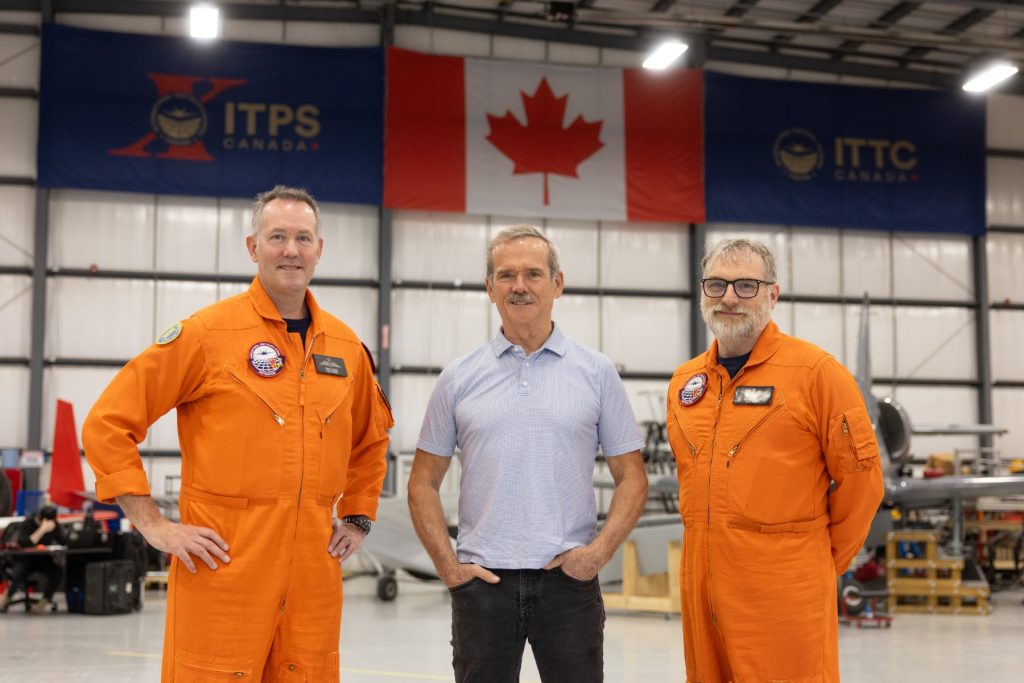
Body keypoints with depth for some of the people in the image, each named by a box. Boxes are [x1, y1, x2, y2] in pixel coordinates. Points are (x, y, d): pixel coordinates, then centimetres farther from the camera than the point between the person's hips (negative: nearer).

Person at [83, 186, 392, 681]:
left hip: (313, 566, 5)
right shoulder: (208, 331, -5)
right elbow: (109, 423, -5)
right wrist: (153, 525, -8)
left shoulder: (345, 345, 10)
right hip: (224, 564, -4)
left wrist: (358, 518, 17)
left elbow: (371, 439, 27)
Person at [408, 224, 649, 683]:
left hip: (569, 580, -1)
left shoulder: (597, 373, 3)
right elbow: (423, 482, 9)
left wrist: (600, 550, -9)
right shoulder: (459, 378, 5)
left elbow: (631, 478, 5)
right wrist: (446, 564, -2)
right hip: (482, 581, 1)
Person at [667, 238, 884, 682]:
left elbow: (860, 477, -5)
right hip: (701, 585, 6)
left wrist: (821, 560, 2)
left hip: (785, 593, -6)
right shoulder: (683, 382, 11)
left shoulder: (815, 371, -7)